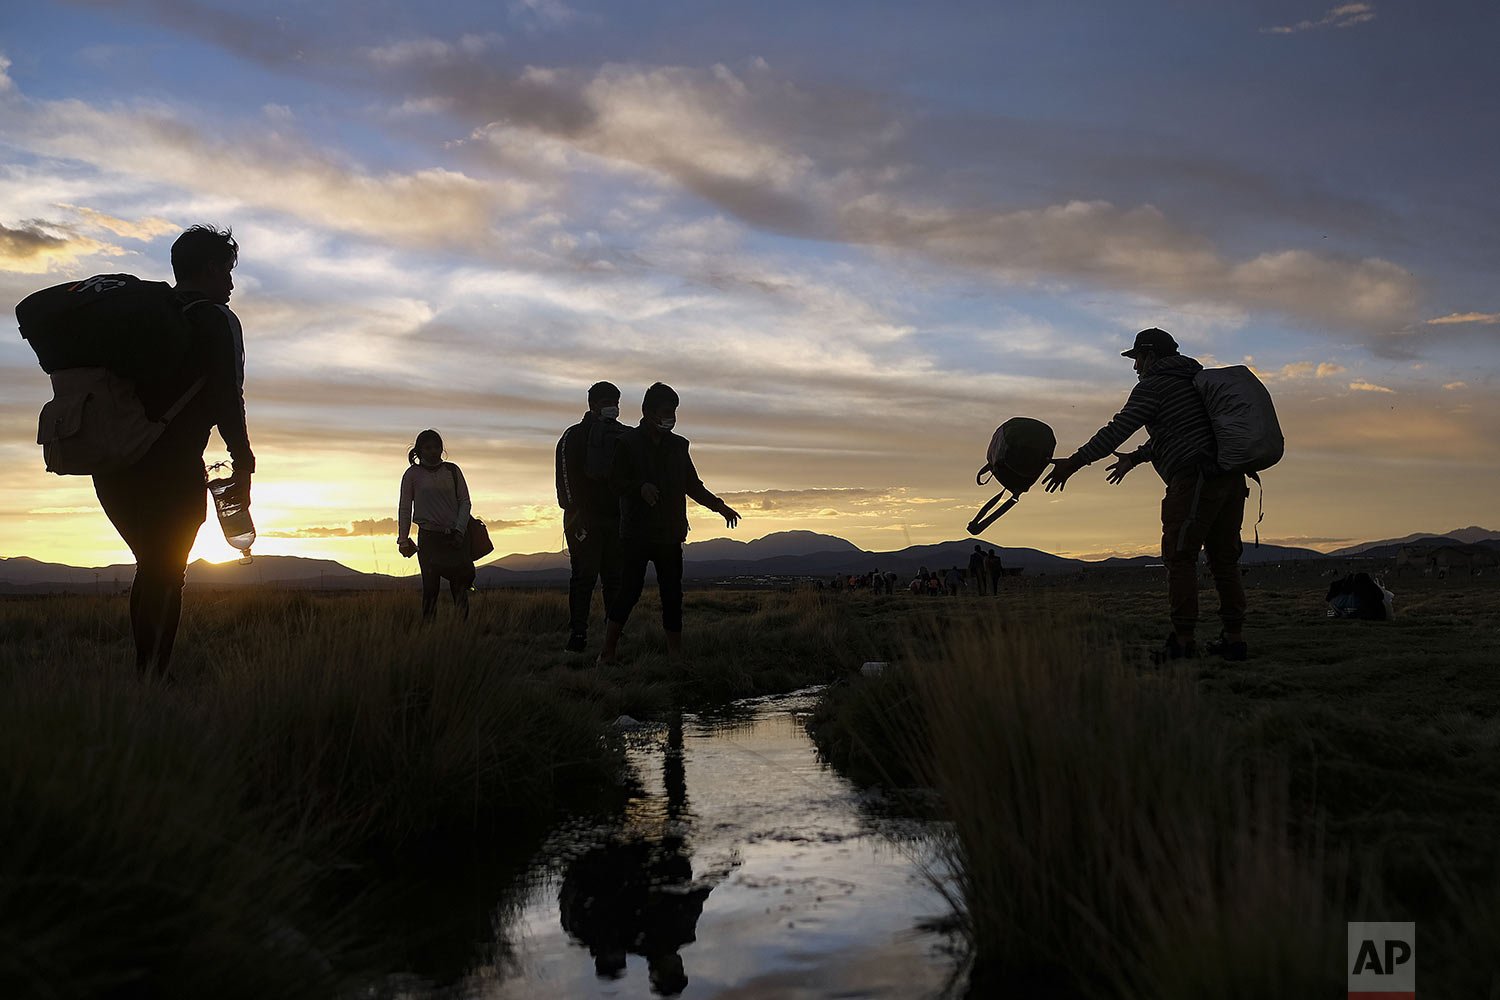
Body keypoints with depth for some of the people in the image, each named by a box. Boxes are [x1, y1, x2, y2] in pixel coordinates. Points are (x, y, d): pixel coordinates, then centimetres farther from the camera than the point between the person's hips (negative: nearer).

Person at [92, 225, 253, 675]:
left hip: (112, 465, 7)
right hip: (169, 469, -7)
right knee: (165, 576, -3)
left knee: (154, 570, 18)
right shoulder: (214, 319, -3)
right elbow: (226, 398, -12)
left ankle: (145, 675, 21)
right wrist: (243, 463, -7)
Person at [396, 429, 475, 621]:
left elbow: (465, 501, 7)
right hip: (429, 537, -1)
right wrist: (403, 539, 4)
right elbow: (405, 508, 7)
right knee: (430, 587, -3)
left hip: (455, 536, 1)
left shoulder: (452, 470, 8)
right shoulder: (413, 474, 4)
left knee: (460, 584, -4)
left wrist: (460, 530, -5)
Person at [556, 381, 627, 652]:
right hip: (585, 518, -4)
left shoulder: (624, 436, 16)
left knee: (616, 578, 2)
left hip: (616, 518, 4)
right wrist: (576, 513, -13)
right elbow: (566, 475, -4)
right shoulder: (574, 436, 3)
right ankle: (577, 635, -3)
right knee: (585, 576, -6)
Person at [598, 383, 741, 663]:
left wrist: (718, 506, 15)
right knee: (630, 589, -8)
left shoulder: (678, 445, 14)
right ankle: (608, 651, 1)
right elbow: (616, 483, -4)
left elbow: (692, 484, 22)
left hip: (670, 534, 5)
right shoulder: (628, 443, -1)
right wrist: (641, 487, -22)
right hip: (636, 532, -4)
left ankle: (675, 651, 7)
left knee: (672, 593, 2)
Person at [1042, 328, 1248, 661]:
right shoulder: (1196, 380, 27)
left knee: (1179, 557, -5)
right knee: (1224, 559, 11)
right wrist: (1134, 458, 47)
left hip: (1195, 480, -9)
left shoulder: (1153, 386, -1)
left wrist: (1074, 462, -6)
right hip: (1231, 478, 9)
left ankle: (1183, 640, -7)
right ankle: (1234, 638, 11)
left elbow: (1118, 430, -9)